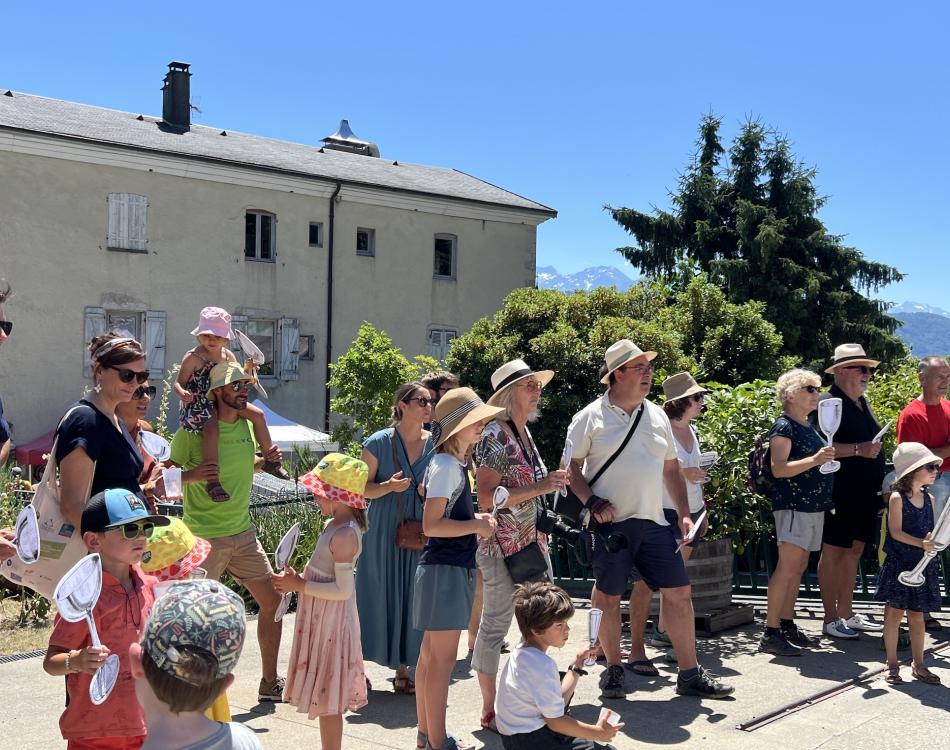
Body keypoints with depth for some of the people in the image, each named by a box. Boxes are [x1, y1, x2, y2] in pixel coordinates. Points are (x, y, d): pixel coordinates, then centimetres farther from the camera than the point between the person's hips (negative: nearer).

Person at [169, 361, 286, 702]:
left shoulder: (247, 426, 7)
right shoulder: (193, 430, -13)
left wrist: (266, 460, 6)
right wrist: (190, 475, -30)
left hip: (244, 533, 7)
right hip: (205, 537, -7)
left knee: (272, 601, 10)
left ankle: (270, 683, 24)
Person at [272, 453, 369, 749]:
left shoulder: (343, 534, -23)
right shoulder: (335, 525, 7)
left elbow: (343, 589, -27)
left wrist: (299, 585, -21)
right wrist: (297, 579, 2)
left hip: (331, 622, -10)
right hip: (322, 620, 10)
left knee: (327, 699, 1)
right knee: (326, 696, 19)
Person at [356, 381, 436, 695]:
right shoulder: (378, 443, -6)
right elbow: (362, 488, -3)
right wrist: (389, 486, -21)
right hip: (382, 534, -3)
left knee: (412, 600, 7)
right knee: (377, 596, 1)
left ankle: (402, 670, 19)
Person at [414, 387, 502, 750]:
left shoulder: (451, 463, 13)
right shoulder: (447, 466, -16)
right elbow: (431, 525, -22)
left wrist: (474, 519, 9)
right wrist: (476, 526, -16)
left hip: (449, 567, 10)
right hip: (446, 570, -10)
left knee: (431, 653, 15)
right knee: (443, 658, -4)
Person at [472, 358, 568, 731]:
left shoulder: (524, 432, 12)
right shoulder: (496, 436, -15)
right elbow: (485, 497, -20)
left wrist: (552, 481, 11)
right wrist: (540, 487, -23)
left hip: (533, 544, 9)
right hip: (503, 546, -9)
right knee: (495, 625, 1)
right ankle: (490, 712, 12)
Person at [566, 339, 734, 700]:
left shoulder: (656, 416, 12)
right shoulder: (591, 417, -3)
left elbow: (671, 469, 17)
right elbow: (571, 467, -2)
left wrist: (684, 514, 9)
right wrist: (592, 502, -14)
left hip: (654, 522, 4)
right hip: (611, 524, -4)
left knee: (678, 592, 2)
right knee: (608, 597, 4)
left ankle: (690, 674, 12)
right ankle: (614, 670, 21)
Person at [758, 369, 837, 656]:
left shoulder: (808, 427, 17)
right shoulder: (783, 427, -10)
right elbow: (779, 469, -20)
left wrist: (827, 458, 14)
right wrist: (814, 460, -28)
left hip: (813, 506, 9)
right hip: (793, 506, -9)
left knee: (799, 567, 11)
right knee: (788, 567, -12)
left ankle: (787, 625, 17)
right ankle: (771, 633, -11)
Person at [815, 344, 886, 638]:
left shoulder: (862, 403, 16)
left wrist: (880, 485, 21)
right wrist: (858, 450, -25)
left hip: (865, 494, 9)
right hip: (840, 495, -9)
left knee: (854, 551, 14)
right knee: (833, 553, 0)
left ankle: (847, 614, 24)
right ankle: (831, 618, 8)